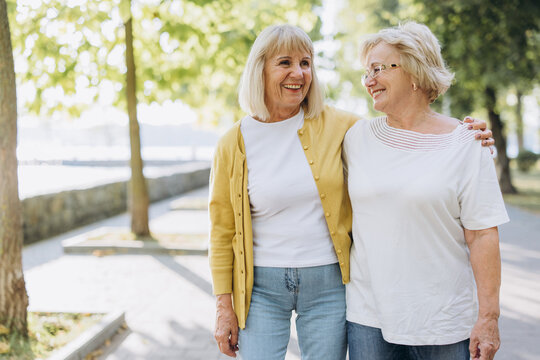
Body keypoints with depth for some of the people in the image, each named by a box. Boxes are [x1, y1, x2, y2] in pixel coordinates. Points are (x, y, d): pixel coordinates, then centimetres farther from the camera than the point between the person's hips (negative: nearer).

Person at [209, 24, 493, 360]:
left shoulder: (337, 125, -2)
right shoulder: (233, 144, -2)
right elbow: (223, 231, 3)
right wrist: (224, 307, 1)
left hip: (328, 284, 1)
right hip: (262, 287, 0)